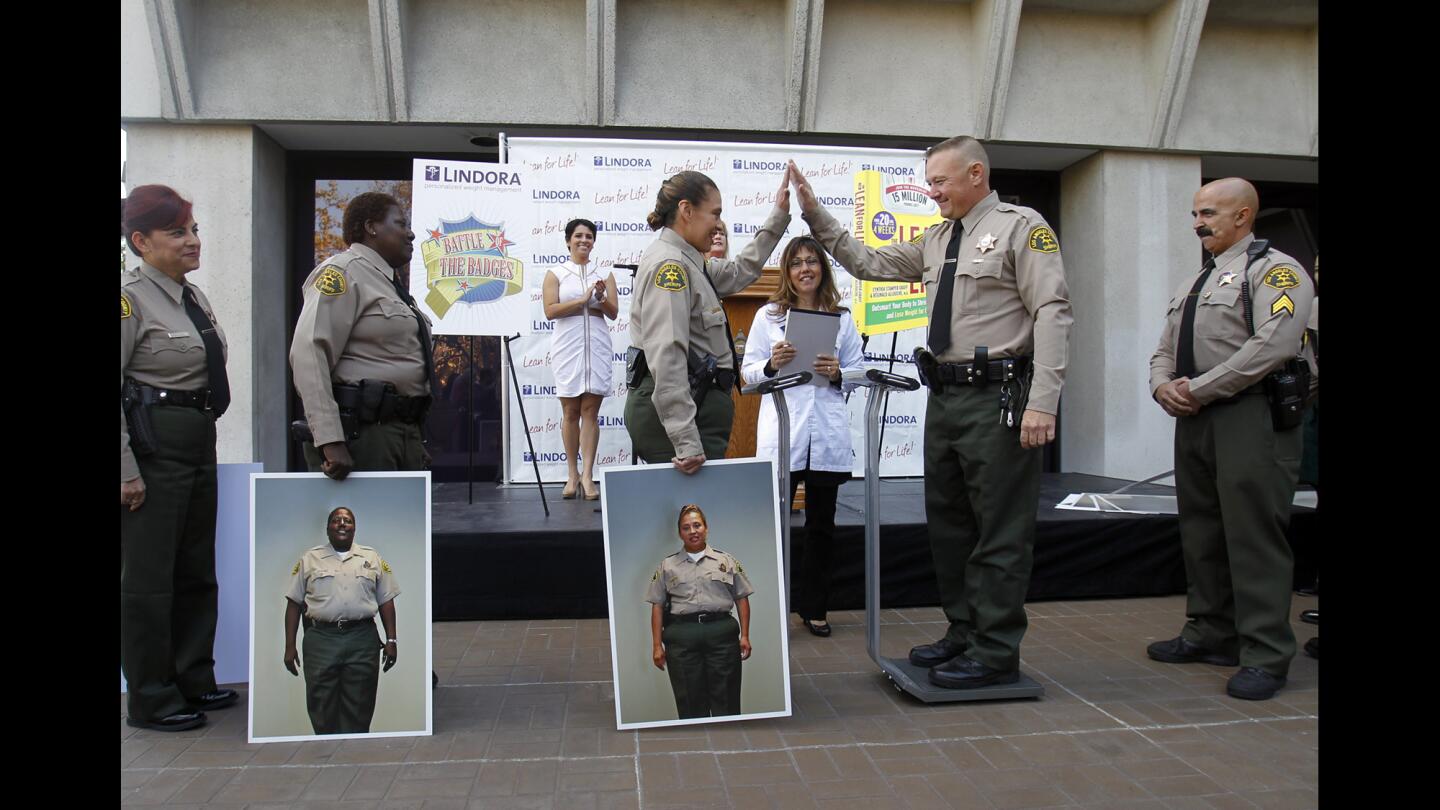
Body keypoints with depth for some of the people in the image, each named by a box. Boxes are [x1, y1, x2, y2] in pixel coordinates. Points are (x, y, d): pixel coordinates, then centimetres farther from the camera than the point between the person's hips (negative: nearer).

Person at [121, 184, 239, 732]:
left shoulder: (196, 299, 13)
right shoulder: (131, 297, -12)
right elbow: (112, 389, -17)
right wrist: (126, 471, -19)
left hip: (199, 444, 9)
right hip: (151, 447, -9)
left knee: (197, 572, 15)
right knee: (148, 578, 1)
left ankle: (194, 682, 28)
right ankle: (151, 700, 13)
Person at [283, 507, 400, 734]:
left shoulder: (373, 558, 10)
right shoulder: (309, 559, 8)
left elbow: (386, 601, 10)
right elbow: (294, 603, 7)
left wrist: (391, 640, 3)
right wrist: (290, 646, 1)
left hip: (363, 640, 1)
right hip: (321, 639, 0)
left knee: (359, 708, 4)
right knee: (321, 707, 2)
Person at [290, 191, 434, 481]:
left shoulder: (392, 283, 21)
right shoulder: (343, 272, -6)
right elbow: (309, 355, -18)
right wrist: (330, 441, -25)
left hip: (405, 431, 9)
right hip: (361, 433, -9)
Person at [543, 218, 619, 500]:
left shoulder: (604, 274, 12)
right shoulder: (555, 274, 7)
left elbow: (613, 313, 6)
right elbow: (550, 310, -6)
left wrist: (602, 298, -13)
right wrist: (584, 300, -9)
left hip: (596, 346, 1)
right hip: (568, 346, -1)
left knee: (591, 411, -3)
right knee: (570, 412, 2)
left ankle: (588, 474, -3)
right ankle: (572, 474, 11)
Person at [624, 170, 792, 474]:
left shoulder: (686, 262, 16)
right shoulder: (669, 264, -15)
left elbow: (740, 272, 33)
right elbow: (666, 357, -24)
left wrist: (778, 216, 32)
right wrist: (686, 442, -28)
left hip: (692, 405, 10)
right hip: (674, 412, -10)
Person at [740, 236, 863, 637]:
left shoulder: (842, 318, 11)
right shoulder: (767, 316, 8)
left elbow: (859, 371, 11)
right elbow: (748, 371, 5)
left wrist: (838, 373, -10)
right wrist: (771, 365, -15)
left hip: (827, 433, 2)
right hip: (781, 431, -2)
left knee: (821, 524, 9)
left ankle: (813, 607, 20)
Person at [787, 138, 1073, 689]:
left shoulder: (1021, 227, -6)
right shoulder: (936, 240, 16)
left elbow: (1052, 313, -13)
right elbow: (867, 263, 20)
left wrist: (1042, 402, -21)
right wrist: (816, 215, 12)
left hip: (997, 398, -8)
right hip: (944, 396, 8)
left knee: (1000, 532, 0)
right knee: (948, 524, 16)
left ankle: (995, 654, 9)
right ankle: (963, 633, 30)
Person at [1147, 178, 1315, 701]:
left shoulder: (1274, 270, -4)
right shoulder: (1191, 285, 23)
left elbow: (1273, 344, -18)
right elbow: (1165, 350, 23)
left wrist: (1198, 389, -16)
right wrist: (1163, 386, 0)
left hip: (1251, 417, -8)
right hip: (1193, 421, 8)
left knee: (1254, 536, -7)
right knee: (1201, 533, 12)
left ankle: (1265, 657, 1)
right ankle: (1210, 635, 24)